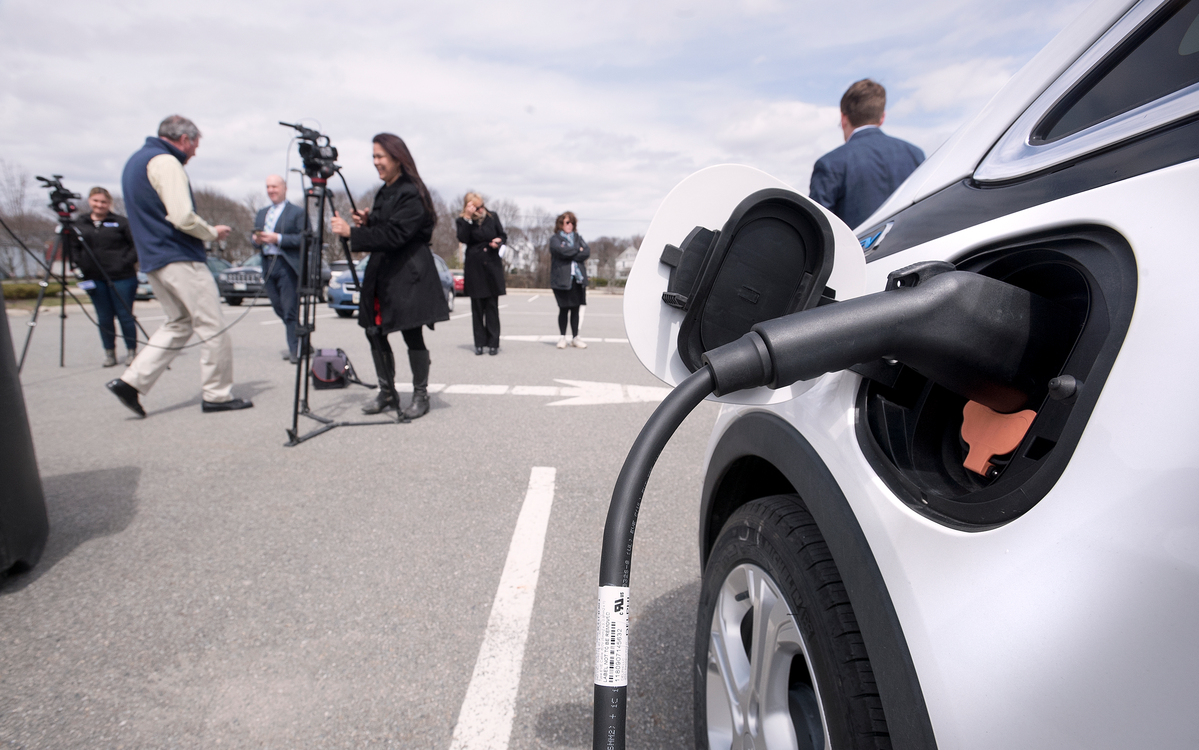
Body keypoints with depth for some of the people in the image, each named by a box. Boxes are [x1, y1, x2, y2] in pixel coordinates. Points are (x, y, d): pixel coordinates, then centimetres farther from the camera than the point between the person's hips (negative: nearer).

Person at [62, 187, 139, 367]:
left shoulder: (121, 222, 0)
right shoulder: (79, 225, 11)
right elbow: (72, 248, 16)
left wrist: (127, 261, -11)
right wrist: (78, 263, 0)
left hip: (121, 277, -4)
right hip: (94, 279, 4)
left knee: (125, 315, -1)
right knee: (104, 318, 7)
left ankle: (131, 351, 11)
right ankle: (109, 353, 16)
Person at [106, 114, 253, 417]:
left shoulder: (135, 161, 20)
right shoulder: (165, 162, -11)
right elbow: (183, 218, -21)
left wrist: (206, 232, 18)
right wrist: (213, 232, -3)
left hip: (153, 260, 10)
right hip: (180, 259, -10)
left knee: (178, 324, 16)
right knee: (212, 327, -3)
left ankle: (132, 380, 9)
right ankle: (217, 395, 1)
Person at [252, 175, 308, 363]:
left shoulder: (297, 212, 0)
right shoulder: (262, 213, 23)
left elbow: (304, 238, -10)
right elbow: (256, 238, 21)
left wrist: (278, 239, -17)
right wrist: (257, 240, -2)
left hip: (287, 265, -7)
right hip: (268, 266, 7)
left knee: (290, 311, -8)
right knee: (280, 310, 9)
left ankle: (294, 350, -3)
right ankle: (301, 342, 22)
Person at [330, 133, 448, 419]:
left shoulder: (411, 194, -12)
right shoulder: (384, 193, 16)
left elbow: (393, 235, -22)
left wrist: (351, 232, -24)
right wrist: (367, 221, 3)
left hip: (409, 275, -9)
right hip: (382, 272, 9)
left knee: (412, 335, -3)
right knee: (374, 332, 6)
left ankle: (421, 395, 11)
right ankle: (387, 392, 19)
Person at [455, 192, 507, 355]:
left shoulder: (492, 217, 6)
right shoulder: (463, 221, 1)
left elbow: (503, 235, 14)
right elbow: (463, 239, -16)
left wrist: (499, 241, -8)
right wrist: (468, 218, -20)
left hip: (493, 266, 1)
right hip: (474, 268, -1)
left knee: (492, 306, 1)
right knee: (477, 307, 4)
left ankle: (493, 343, 4)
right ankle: (479, 343, 11)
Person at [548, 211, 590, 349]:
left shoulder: (578, 238, 19)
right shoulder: (555, 239, 6)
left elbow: (587, 253, 2)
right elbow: (561, 251, -15)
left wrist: (570, 254, -8)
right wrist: (578, 250, -2)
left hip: (578, 279, 4)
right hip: (562, 279, -4)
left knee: (575, 309, 3)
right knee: (564, 309, -2)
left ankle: (575, 337, 10)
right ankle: (562, 337, 8)